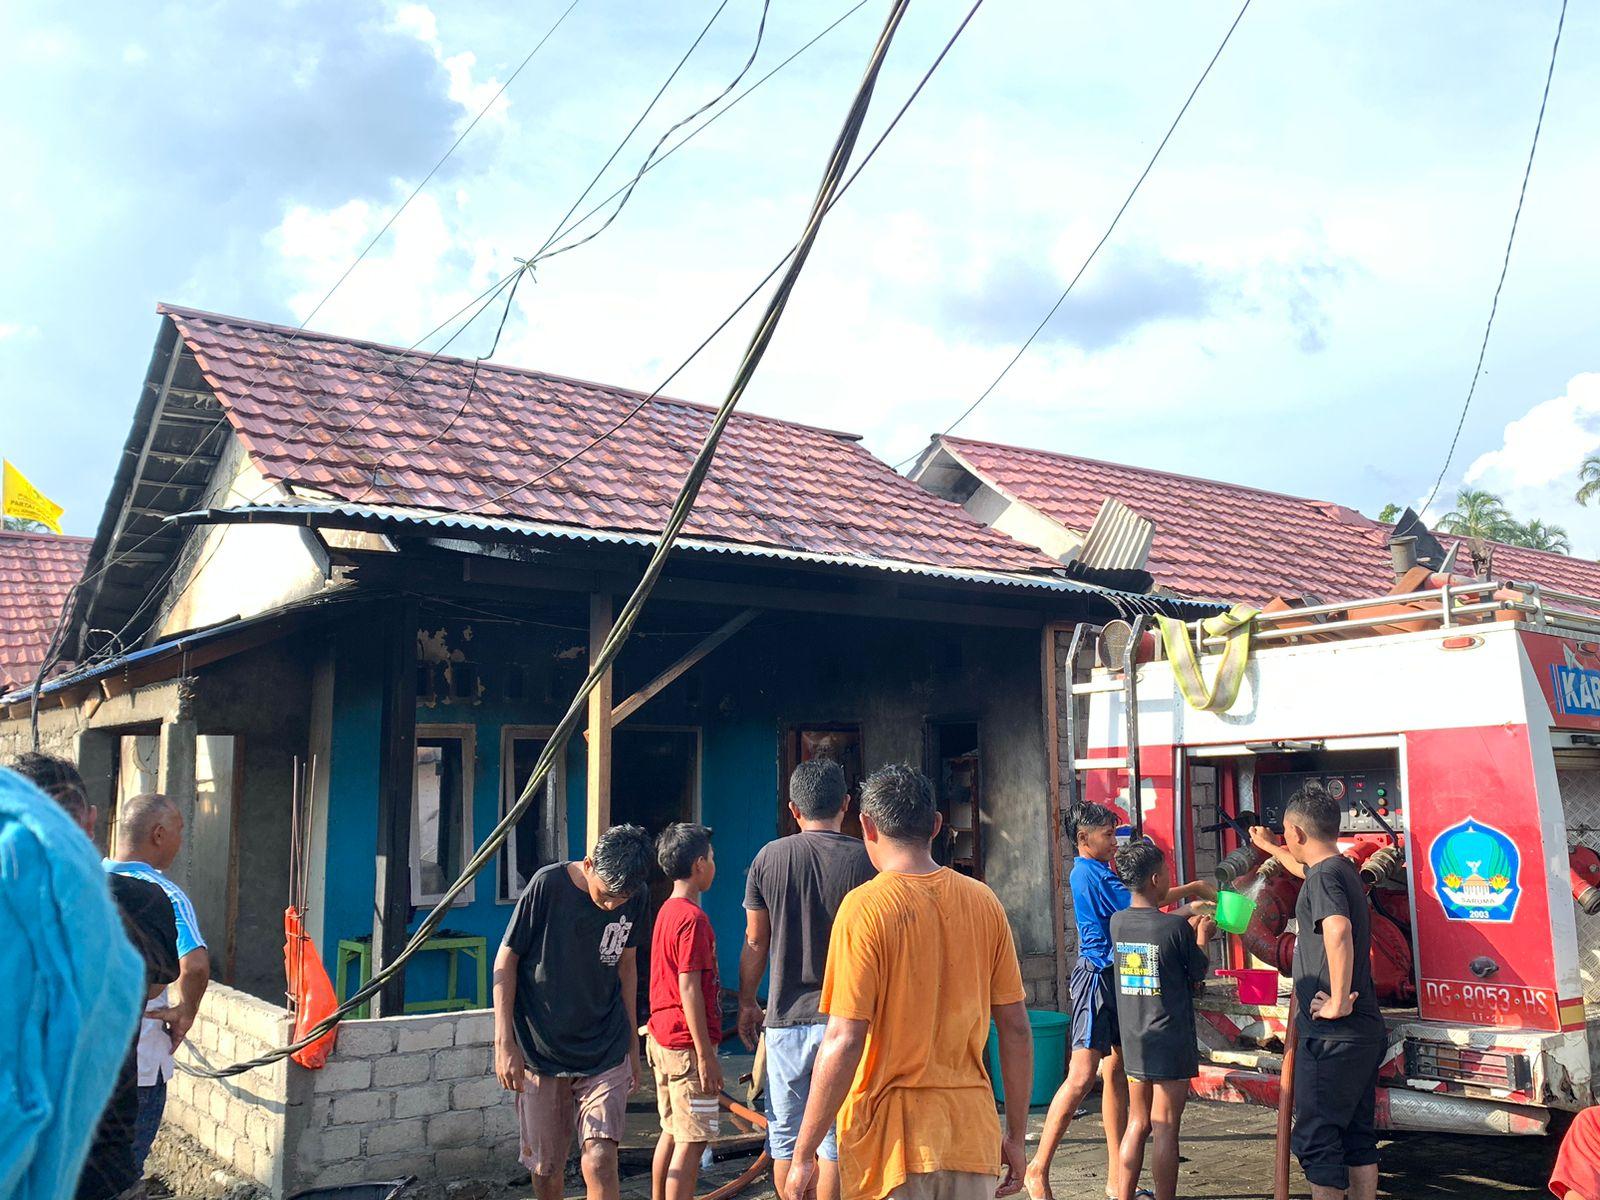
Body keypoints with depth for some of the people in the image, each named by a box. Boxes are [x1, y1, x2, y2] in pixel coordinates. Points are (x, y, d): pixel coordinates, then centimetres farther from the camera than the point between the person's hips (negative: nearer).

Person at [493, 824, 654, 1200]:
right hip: (541, 1052, -1)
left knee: (600, 1160, -11)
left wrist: (632, 1041, 16)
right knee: (546, 1166, 9)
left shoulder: (637, 896, -4)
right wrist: (505, 1042, -11)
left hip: (605, 1053, 2)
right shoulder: (547, 885, -16)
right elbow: (506, 960, -8)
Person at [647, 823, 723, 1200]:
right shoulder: (693, 917, -17)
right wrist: (706, 1055, -18)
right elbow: (689, 989, -20)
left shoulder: (667, 911, 12)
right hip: (687, 1043, -10)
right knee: (692, 1141, -4)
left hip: (662, 1038, 10)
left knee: (672, 1133, 17)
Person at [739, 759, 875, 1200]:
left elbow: (755, 941, 6)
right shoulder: (866, 861, -4)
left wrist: (747, 1004, 19)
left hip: (787, 1019, 1)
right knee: (837, 1138, 4)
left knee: (786, 1138, 12)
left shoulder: (770, 857, 1)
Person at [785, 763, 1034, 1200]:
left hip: (892, 1135, -4)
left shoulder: (866, 907, -13)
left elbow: (844, 1041, -17)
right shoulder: (983, 902, 2)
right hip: (971, 1132, 4)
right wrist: (1016, 1135, 14)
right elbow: (1016, 1029, 4)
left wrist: (803, 1155, -10)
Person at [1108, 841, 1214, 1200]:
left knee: (1137, 1125, 15)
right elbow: (1197, 975, -2)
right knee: (1165, 1130, 1)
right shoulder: (1176, 927, -16)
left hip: (1133, 1042, 6)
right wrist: (1201, 937, 14)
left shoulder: (1117, 922, 0)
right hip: (1171, 1042, -5)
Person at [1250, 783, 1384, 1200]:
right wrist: (1267, 846, 54)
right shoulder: (1343, 870, 13)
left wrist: (1338, 1003, -29)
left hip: (1331, 1038, -10)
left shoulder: (1323, 878, -16)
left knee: (1317, 1139, -2)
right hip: (1365, 1033, 10)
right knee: (1358, 1136, 16)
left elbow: (1338, 931, -37)